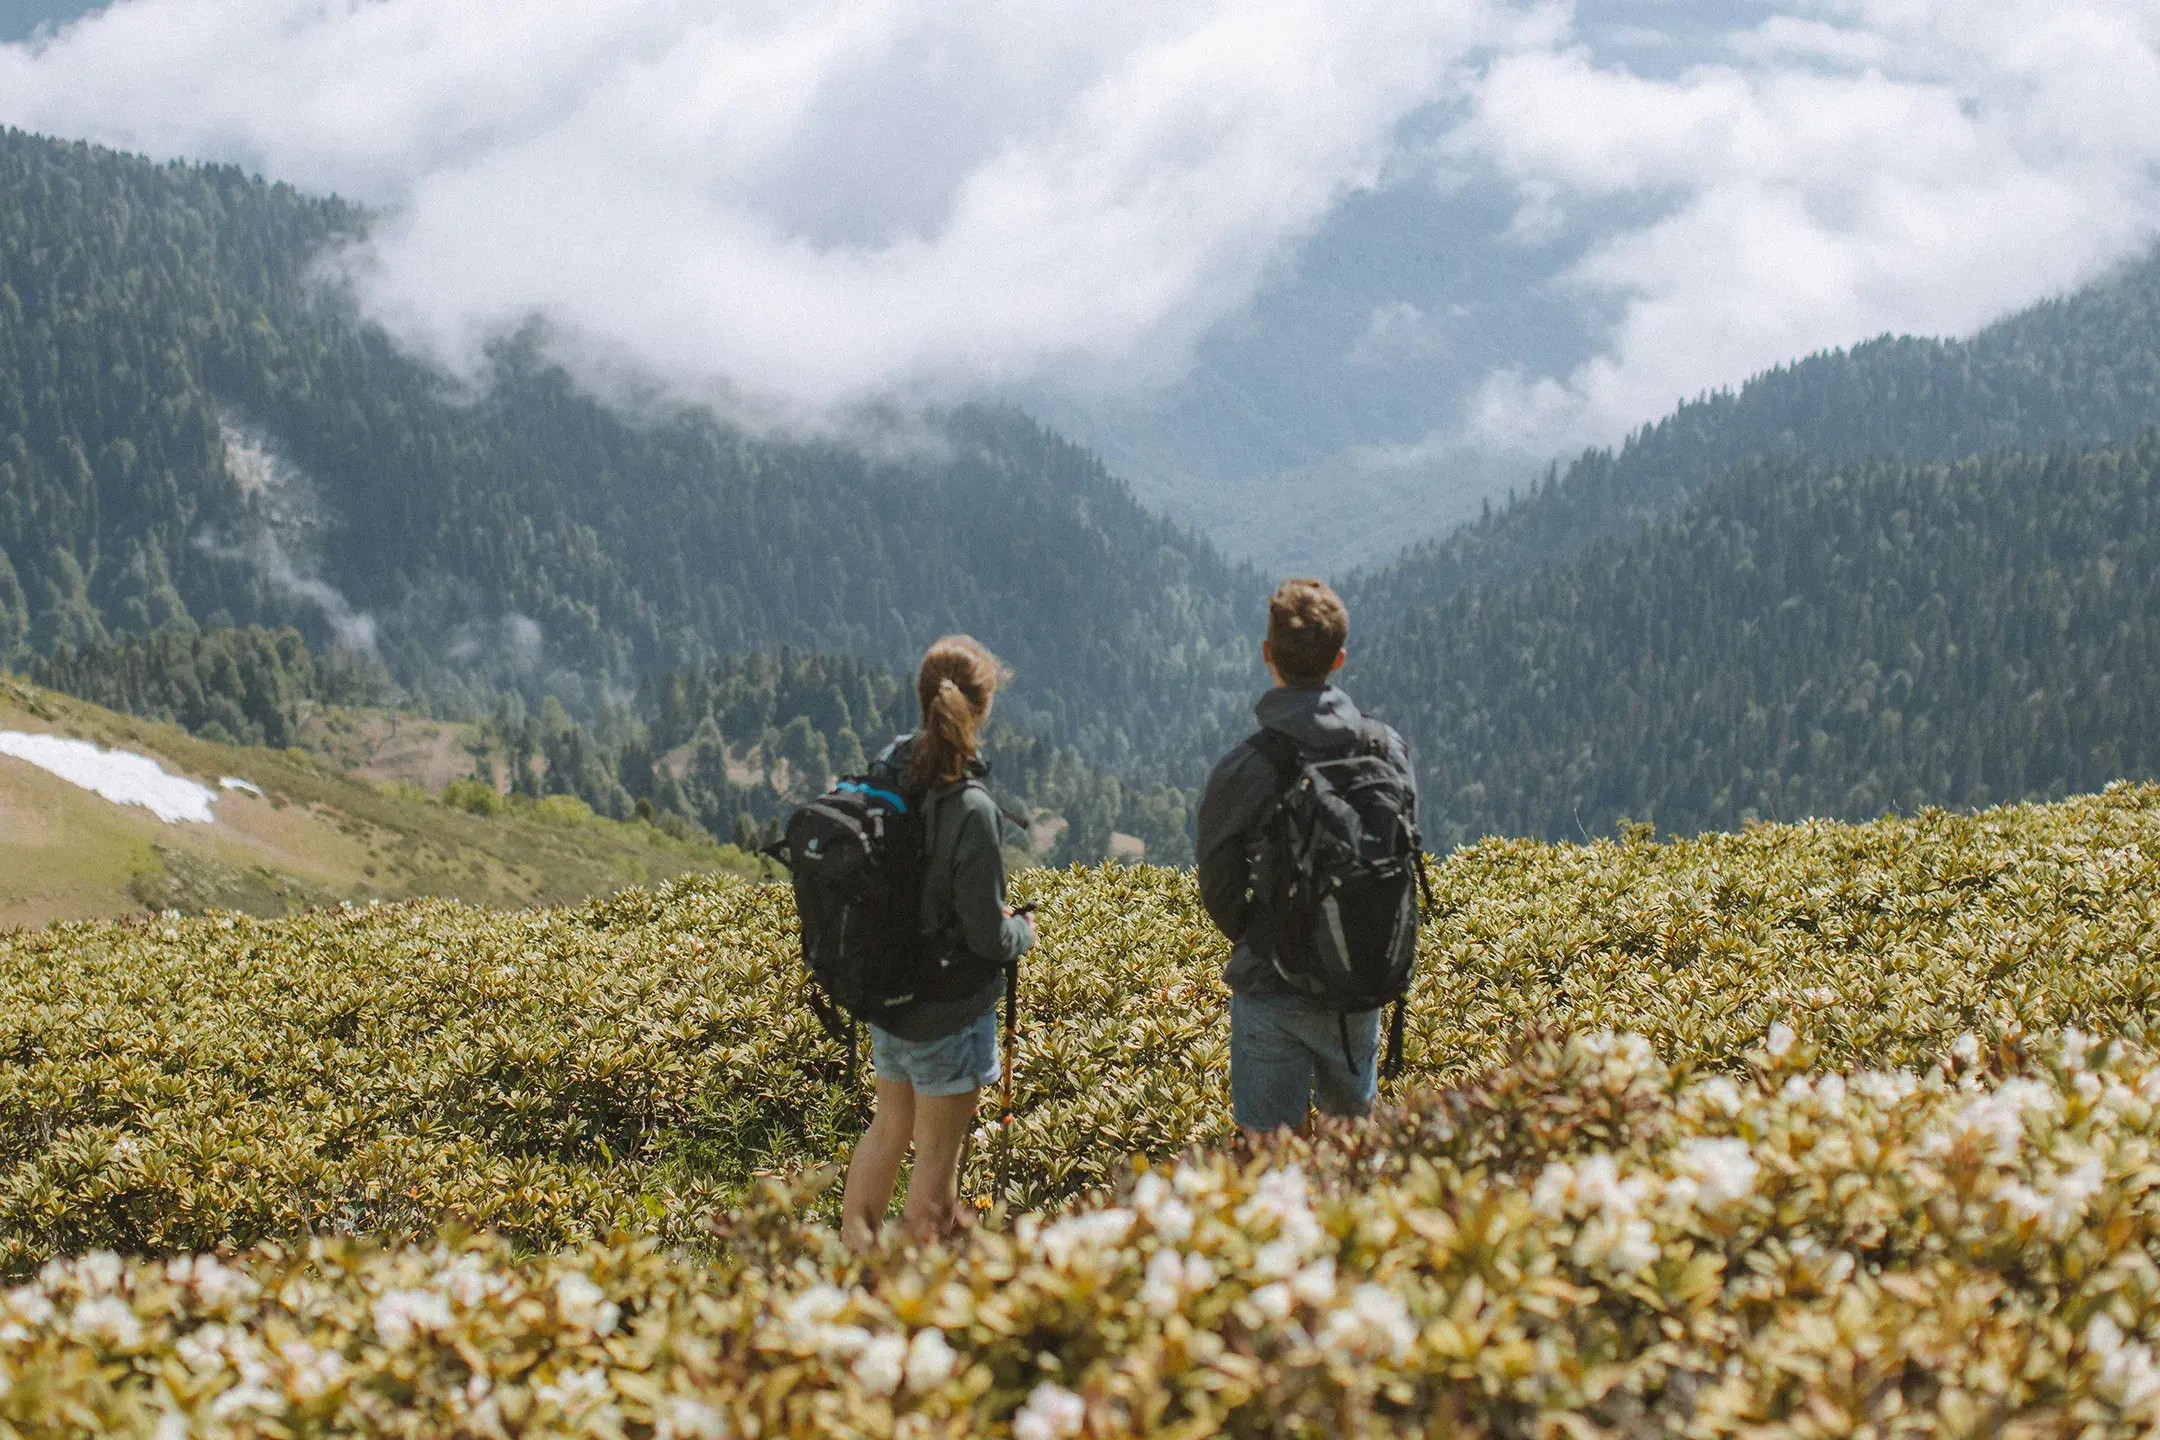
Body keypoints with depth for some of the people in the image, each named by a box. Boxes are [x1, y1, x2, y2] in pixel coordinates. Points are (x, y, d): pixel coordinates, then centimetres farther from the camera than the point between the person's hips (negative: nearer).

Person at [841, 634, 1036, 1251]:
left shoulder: (885, 772, -7)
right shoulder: (971, 809, -27)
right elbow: (986, 936, -21)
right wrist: (1022, 933, 2)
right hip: (950, 1011, -6)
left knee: (890, 1126, 26)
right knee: (937, 1154, 10)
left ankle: (852, 1246, 36)